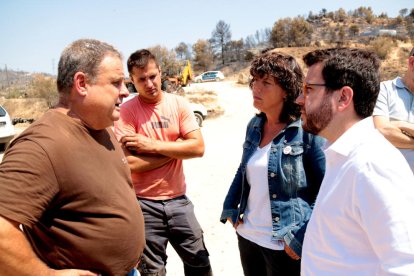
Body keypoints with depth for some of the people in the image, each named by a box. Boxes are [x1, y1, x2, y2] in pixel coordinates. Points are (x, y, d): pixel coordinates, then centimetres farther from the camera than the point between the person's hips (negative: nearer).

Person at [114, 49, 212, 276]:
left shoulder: (179, 104, 0)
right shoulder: (126, 112, -10)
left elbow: (198, 147, -10)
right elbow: (129, 164, -20)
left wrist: (153, 145, -18)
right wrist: (177, 147, -14)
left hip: (178, 200, 3)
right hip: (144, 204, -2)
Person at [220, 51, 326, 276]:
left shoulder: (307, 130, -16)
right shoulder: (254, 125, 2)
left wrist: (303, 239, -17)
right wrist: (230, 208, 8)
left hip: (284, 245, -6)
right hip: (247, 235, 6)